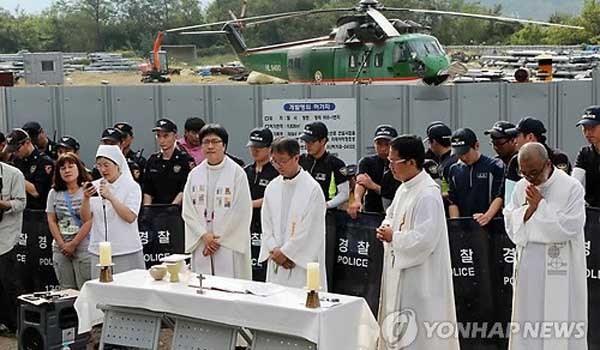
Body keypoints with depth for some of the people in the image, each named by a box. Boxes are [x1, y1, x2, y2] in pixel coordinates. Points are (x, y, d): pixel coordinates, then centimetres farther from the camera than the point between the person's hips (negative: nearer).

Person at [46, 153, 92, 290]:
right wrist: (62, 245, -4)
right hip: (61, 249, 5)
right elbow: (51, 221, 8)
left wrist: (73, 244, -11)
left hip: (83, 247, -4)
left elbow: (90, 220, -10)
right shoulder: (54, 193, 11)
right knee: (66, 291, 8)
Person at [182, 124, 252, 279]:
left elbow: (241, 212, -8)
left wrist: (218, 238, -8)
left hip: (230, 244, -4)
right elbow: (188, 211, 6)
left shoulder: (237, 173, -4)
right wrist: (204, 235, -7)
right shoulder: (195, 174, 9)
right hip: (201, 243, 4)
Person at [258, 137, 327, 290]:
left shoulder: (312, 188, -9)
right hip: (276, 264, 5)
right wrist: (275, 251, -4)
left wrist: (285, 252, -9)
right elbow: (266, 225, 10)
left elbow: (309, 231, -11)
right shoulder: (272, 187, 9)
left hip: (303, 263, -5)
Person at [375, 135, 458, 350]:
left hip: (420, 277, -9)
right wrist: (387, 227, 2)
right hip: (400, 270, 9)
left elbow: (424, 239, -27)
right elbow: (393, 214, 24)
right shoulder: (405, 188, 8)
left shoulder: (427, 195, -21)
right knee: (399, 330, 18)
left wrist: (393, 237, -13)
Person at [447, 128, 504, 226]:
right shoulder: (454, 170, 13)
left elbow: (499, 197, -5)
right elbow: (452, 201, 11)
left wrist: (488, 216, -21)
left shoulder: (495, 166, 0)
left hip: (489, 226, -4)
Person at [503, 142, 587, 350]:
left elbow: (571, 227, -16)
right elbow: (510, 224, 5)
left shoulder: (571, 187, -10)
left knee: (559, 316, 2)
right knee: (527, 316, 10)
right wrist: (529, 209, -12)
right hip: (528, 268, 4)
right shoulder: (521, 187, 4)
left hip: (559, 271, -4)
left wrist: (541, 206, -15)